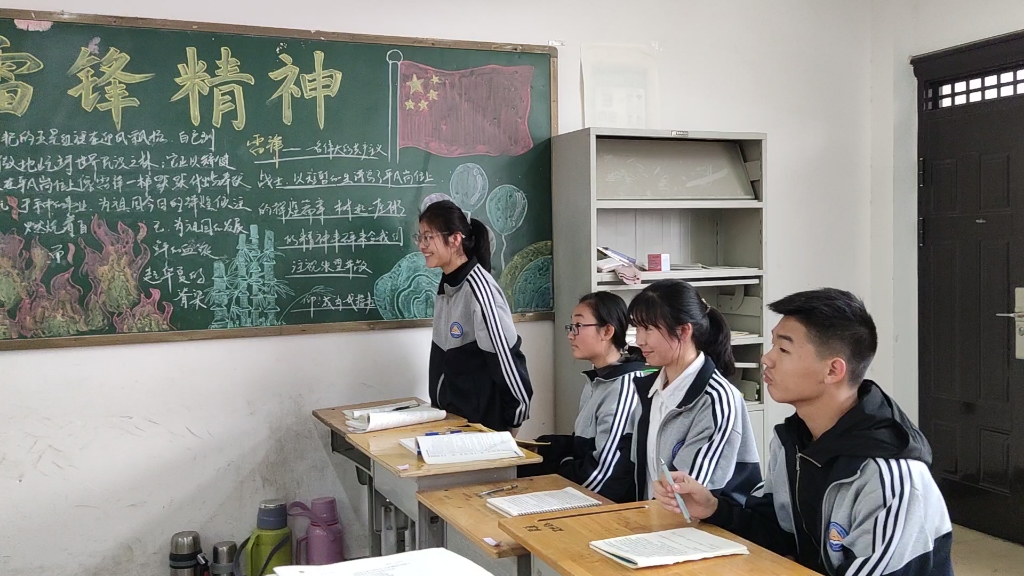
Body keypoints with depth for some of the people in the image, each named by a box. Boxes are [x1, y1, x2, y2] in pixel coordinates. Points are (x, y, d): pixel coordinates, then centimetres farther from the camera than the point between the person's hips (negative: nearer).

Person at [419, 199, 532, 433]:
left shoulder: (479, 289, -20)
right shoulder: (446, 285, 5)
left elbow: (507, 356, -20)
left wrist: (512, 422, -12)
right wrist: (439, 407, 15)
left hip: (483, 422, -8)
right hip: (449, 418, 8)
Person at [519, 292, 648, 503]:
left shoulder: (626, 388, -20)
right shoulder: (598, 380, 12)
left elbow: (601, 478, -22)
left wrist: (562, 466, -5)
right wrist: (534, 451, 0)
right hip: (582, 491, 9)